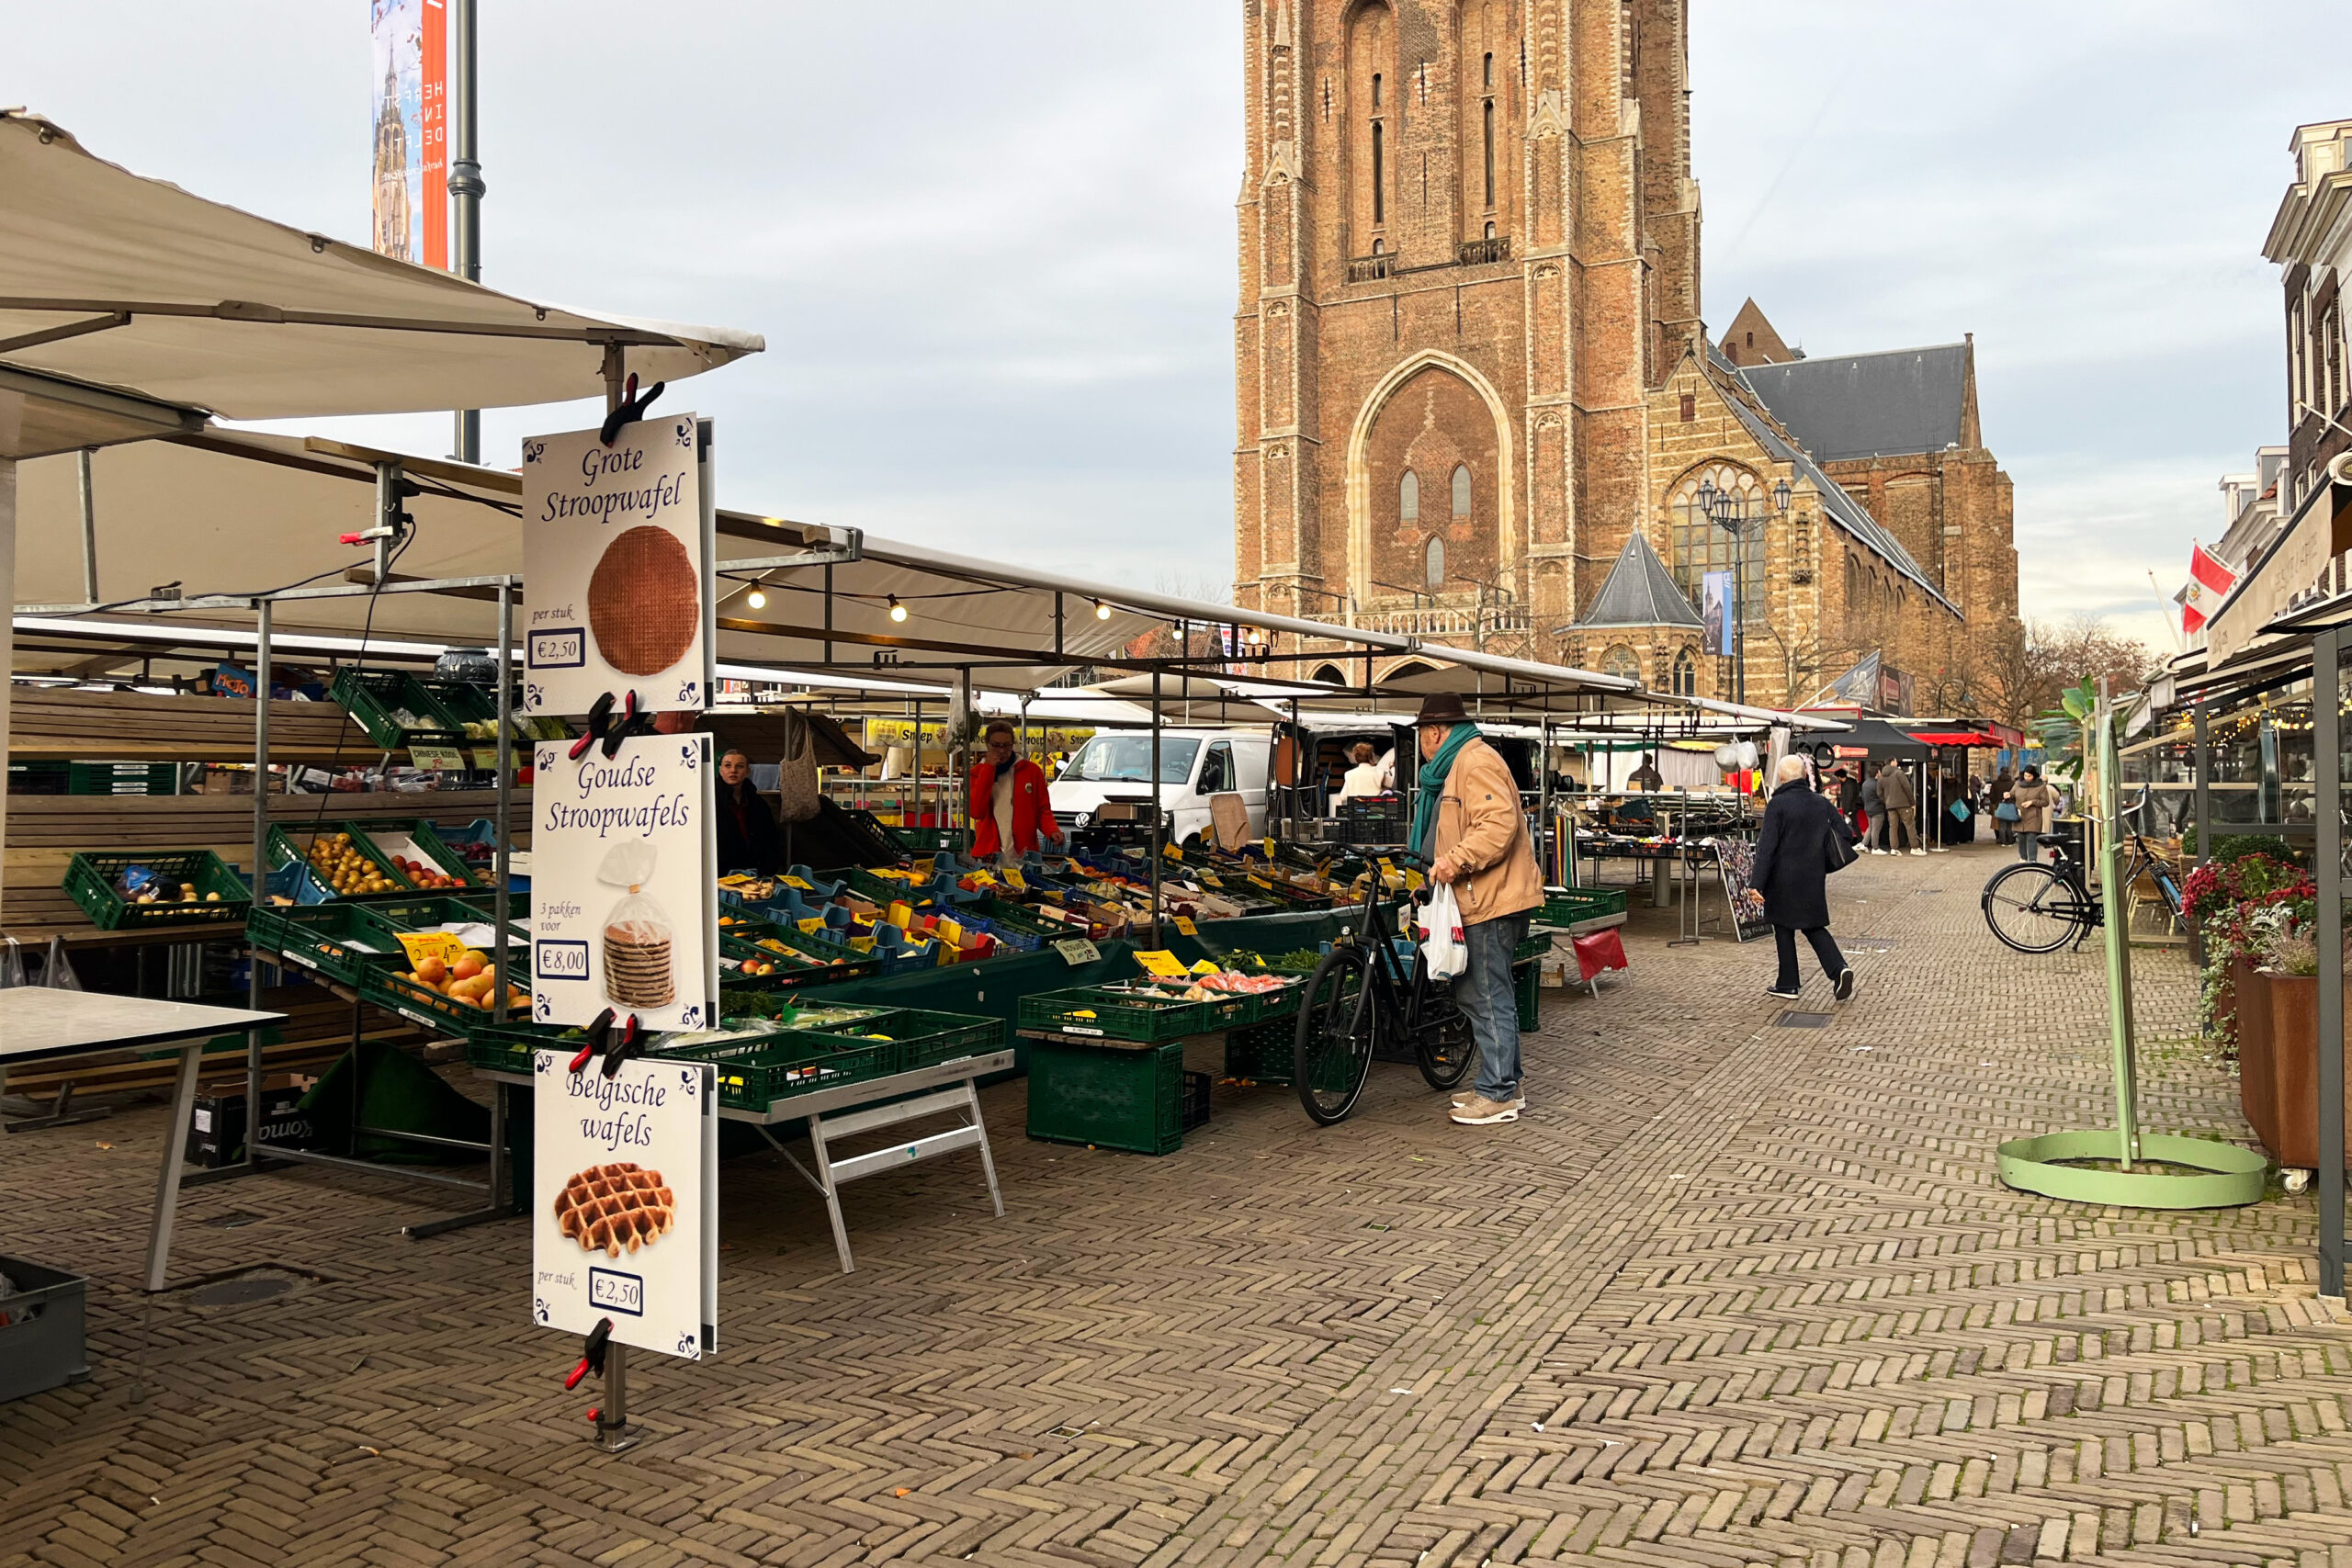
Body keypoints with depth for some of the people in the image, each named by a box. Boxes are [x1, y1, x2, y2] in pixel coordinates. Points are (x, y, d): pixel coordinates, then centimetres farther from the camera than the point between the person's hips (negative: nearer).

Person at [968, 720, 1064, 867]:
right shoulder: (977, 773, 7)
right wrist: (988, 770, -9)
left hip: (1024, 855, 0)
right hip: (987, 855, 0)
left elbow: (1043, 810, 8)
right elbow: (976, 811, -9)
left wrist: (1052, 831, -14)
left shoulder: (1032, 771, 5)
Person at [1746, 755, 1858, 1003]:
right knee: (1814, 927, 16)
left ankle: (1787, 985, 13)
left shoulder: (1777, 804, -13)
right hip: (1813, 878, 5)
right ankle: (1839, 969, -3)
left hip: (1783, 879, -5)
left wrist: (1756, 883, -18)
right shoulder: (1821, 803, 3)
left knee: (1784, 929, 8)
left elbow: (1766, 847, -17)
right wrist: (1820, 868, 19)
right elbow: (1842, 836, 7)